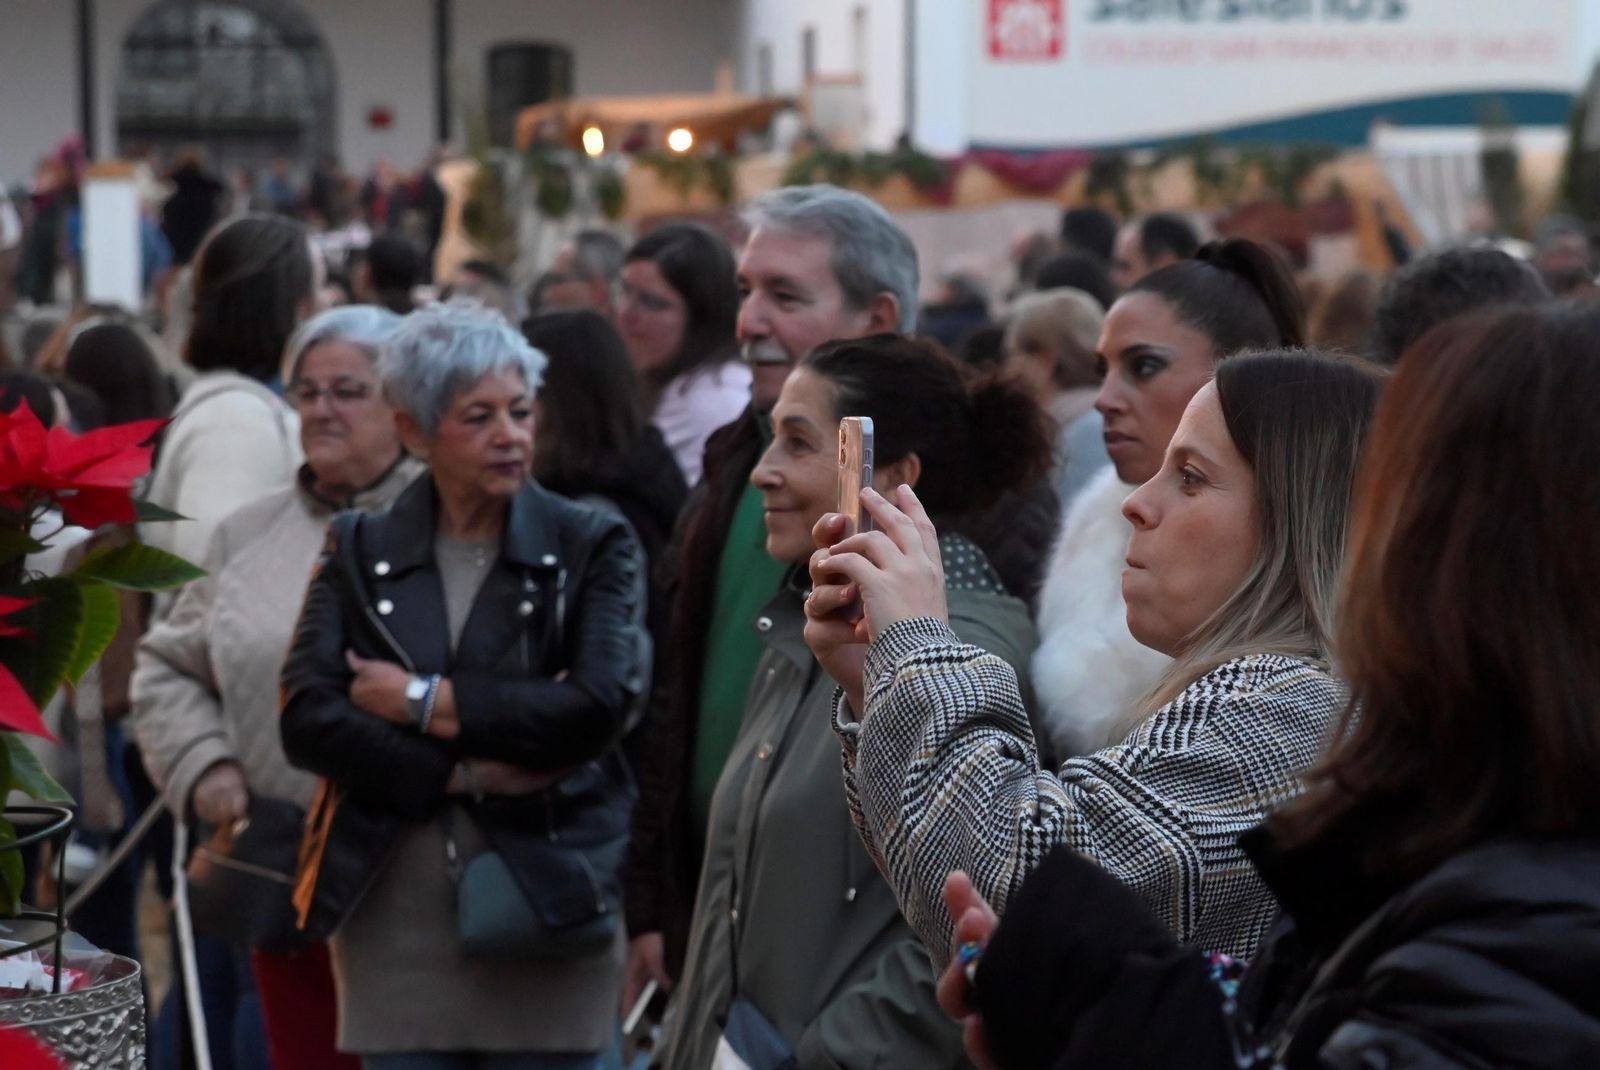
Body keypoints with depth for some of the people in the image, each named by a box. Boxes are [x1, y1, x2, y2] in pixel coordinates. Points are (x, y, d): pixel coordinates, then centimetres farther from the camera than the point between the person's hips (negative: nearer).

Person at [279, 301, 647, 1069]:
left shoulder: (591, 546, 2)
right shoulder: (358, 551, 8)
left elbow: (597, 709, -13)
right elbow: (305, 721, -5)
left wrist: (425, 702, -9)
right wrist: (463, 772, -13)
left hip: (544, 907, -2)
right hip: (391, 913, 2)